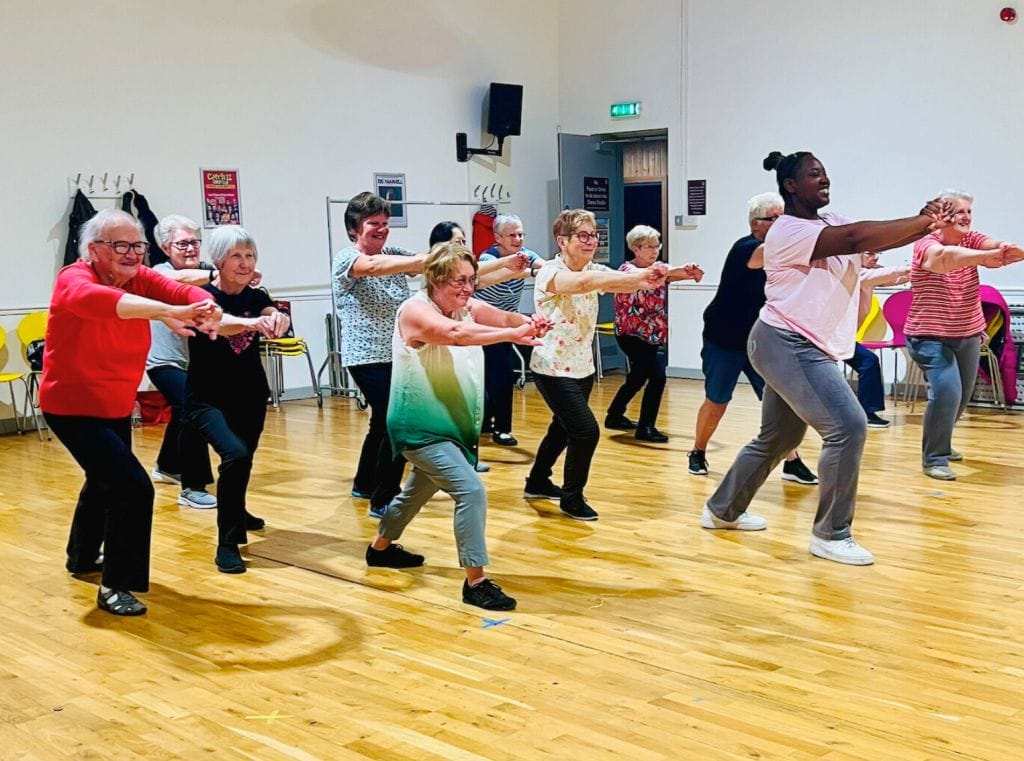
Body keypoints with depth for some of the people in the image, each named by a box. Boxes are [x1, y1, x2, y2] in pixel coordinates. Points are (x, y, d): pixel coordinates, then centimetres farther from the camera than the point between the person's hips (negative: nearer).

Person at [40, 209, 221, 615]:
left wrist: (207, 309, -48)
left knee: (106, 480, 27)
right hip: (73, 408, -8)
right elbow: (96, 300, -47)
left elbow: (183, 291, -23)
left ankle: (82, 555, 53)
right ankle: (116, 586, -4)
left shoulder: (140, 278, -6)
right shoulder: (74, 279, -24)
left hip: (116, 407, 8)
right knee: (133, 487, -19)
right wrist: (166, 312, -63)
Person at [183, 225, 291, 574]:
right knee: (236, 455, -29)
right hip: (207, 399, -5)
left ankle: (236, 513, 55)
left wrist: (277, 319, -49)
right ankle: (227, 543, -17)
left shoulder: (257, 297, -2)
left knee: (243, 459, 22)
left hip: (251, 398, 5)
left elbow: (277, 317, -23)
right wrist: (250, 323, -58)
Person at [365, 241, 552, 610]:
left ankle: (381, 547, 50)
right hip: (420, 428, -9)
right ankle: (475, 582, -11)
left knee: (419, 491, 26)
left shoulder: (469, 307, 1)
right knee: (470, 490, -20)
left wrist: (530, 323, -38)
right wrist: (512, 334, -48)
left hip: (452, 425, 9)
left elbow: (503, 317, -16)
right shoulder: (415, 310, -20)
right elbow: (455, 334, -39)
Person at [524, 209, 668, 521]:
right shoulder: (551, 273, -21)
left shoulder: (594, 270, -1)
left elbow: (620, 282, -22)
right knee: (586, 431, -14)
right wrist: (638, 276, -56)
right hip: (553, 369, -8)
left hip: (583, 367, 8)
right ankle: (571, 497, 6)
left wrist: (647, 277, -46)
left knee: (563, 428, 22)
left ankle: (537, 482, 44)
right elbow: (583, 282, -44)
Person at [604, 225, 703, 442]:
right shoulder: (627, 269, -13)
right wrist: (678, 270, -48)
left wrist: (691, 272, -36)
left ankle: (615, 416, 36)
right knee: (657, 376, -16)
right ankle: (646, 427, -6)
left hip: (653, 335, 8)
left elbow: (674, 275, -12)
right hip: (632, 334, -8)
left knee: (637, 378, 18)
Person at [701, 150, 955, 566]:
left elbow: (876, 238, -1)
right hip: (787, 345, -10)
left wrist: (926, 223, -19)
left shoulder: (830, 222, 13)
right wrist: (925, 221, -25)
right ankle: (831, 535, -4)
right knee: (848, 427, -15)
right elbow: (857, 237, -27)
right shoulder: (788, 230, -15)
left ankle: (722, 510, 35)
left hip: (800, 348, 10)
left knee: (777, 438, 19)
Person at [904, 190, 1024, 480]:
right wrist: (992, 256, -56)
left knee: (962, 396, 15)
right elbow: (947, 256, -41)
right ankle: (934, 458, -5)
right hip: (931, 336, -6)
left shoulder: (971, 240, -1)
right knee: (946, 393, -20)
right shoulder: (926, 244, -17)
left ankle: (940, 444, 39)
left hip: (968, 335, 7)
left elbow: (996, 245, -22)